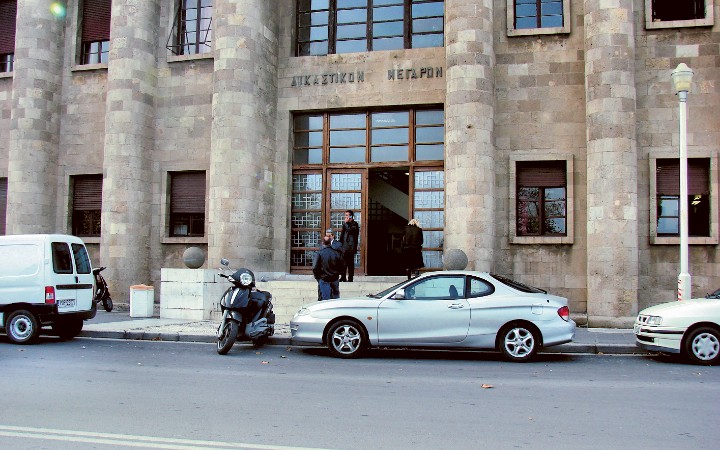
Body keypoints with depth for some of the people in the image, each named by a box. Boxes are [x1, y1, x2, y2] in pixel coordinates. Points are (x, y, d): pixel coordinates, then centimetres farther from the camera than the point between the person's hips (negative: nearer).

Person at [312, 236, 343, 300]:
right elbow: (341, 266, 3)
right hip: (335, 279, 3)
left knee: (325, 299, 0)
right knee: (335, 297, 14)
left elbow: (315, 268, -13)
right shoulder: (336, 253, -4)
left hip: (323, 280, -3)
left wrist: (317, 277, 3)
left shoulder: (319, 253, -12)